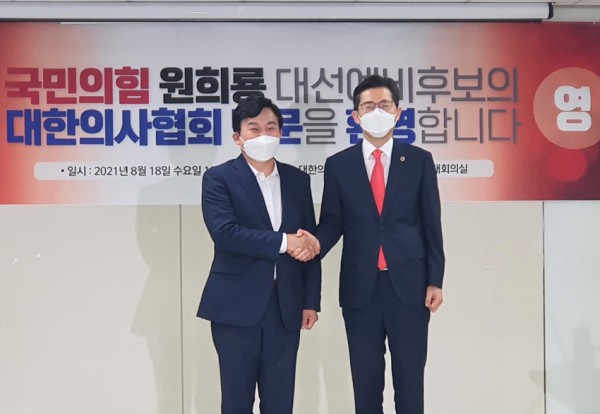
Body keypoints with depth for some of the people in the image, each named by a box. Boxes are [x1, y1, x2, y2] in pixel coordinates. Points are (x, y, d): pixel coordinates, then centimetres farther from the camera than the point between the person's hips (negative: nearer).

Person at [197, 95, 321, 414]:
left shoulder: (298, 180, 10)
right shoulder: (219, 178, -3)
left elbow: (309, 243, 11)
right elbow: (224, 232, -18)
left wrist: (311, 301, 6)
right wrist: (282, 241, -16)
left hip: (285, 306, 4)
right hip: (236, 305, -3)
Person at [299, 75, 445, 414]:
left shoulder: (419, 160, 3)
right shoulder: (338, 165, 5)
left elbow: (432, 225, 2)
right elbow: (332, 223, 4)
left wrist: (435, 281, -2)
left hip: (408, 284, -1)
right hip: (359, 286, 1)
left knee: (410, 377, 8)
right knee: (365, 380, 10)